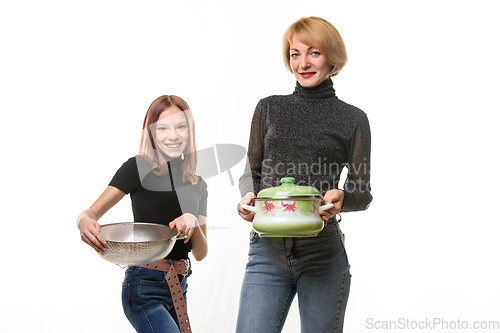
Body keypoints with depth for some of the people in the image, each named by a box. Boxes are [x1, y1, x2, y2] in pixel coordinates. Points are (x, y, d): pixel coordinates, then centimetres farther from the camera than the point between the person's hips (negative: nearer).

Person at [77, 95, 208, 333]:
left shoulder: (198, 186, 10)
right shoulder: (139, 168, -5)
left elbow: (200, 253, 6)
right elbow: (91, 212, -9)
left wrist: (192, 222, -14)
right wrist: (85, 222, -32)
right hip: (145, 287, -6)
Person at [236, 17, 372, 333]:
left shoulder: (353, 119, 6)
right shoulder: (269, 108, 12)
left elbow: (363, 193, 6)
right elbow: (252, 171, 14)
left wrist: (341, 197, -17)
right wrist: (249, 196, -9)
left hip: (323, 253, -1)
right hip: (267, 250, 1)